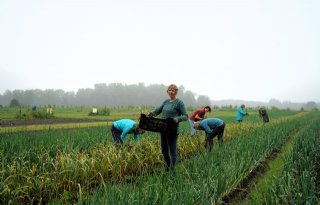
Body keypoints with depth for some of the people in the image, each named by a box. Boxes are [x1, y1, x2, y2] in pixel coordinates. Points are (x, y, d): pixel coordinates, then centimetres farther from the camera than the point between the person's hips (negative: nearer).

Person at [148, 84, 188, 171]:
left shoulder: (179, 102, -6)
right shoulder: (166, 102, 13)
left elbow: (185, 116, -8)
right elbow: (158, 110, 19)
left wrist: (178, 118, -28)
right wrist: (152, 113, -2)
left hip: (172, 131, -7)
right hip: (163, 129, 7)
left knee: (172, 151, -1)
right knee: (164, 150, 17)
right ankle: (167, 169, 34)